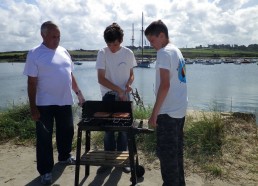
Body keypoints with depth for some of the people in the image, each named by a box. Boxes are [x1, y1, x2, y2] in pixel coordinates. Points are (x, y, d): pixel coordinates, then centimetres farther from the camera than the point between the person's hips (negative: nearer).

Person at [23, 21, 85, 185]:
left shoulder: (64, 51, 7)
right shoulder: (35, 54, -10)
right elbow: (32, 82, -11)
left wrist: (79, 93, 11)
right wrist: (33, 107, -13)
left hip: (65, 101, 6)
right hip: (45, 104, -5)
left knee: (66, 132, 19)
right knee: (44, 138, 6)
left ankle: (65, 156, 43)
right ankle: (46, 171, 19)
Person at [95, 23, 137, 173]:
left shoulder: (128, 53, -2)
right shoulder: (102, 53, -8)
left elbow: (131, 74, 8)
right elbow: (101, 78, -13)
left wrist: (129, 83, -14)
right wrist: (119, 90, -20)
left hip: (124, 96, 2)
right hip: (108, 96, -1)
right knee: (108, 128, 4)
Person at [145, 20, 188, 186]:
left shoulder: (164, 52, -14)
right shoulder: (177, 51, 15)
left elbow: (165, 85, -21)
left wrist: (154, 113, -18)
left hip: (168, 111, -10)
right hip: (179, 109, 10)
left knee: (166, 152, 0)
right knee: (176, 150, 17)